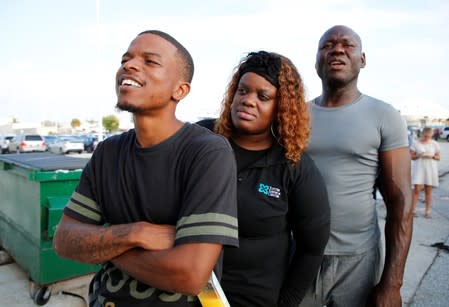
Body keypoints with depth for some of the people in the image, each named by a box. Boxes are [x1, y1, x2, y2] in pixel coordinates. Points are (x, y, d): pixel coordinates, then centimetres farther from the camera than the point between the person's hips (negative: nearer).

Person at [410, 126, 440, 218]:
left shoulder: (435, 144, 5)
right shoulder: (416, 143, 1)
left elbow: (438, 157, 8)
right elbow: (411, 156, 2)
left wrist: (432, 156, -13)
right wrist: (418, 155, -17)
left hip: (430, 169, 2)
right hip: (419, 168, -1)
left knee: (428, 190, 5)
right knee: (417, 189, -6)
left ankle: (427, 211, 13)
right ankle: (413, 210, 2)